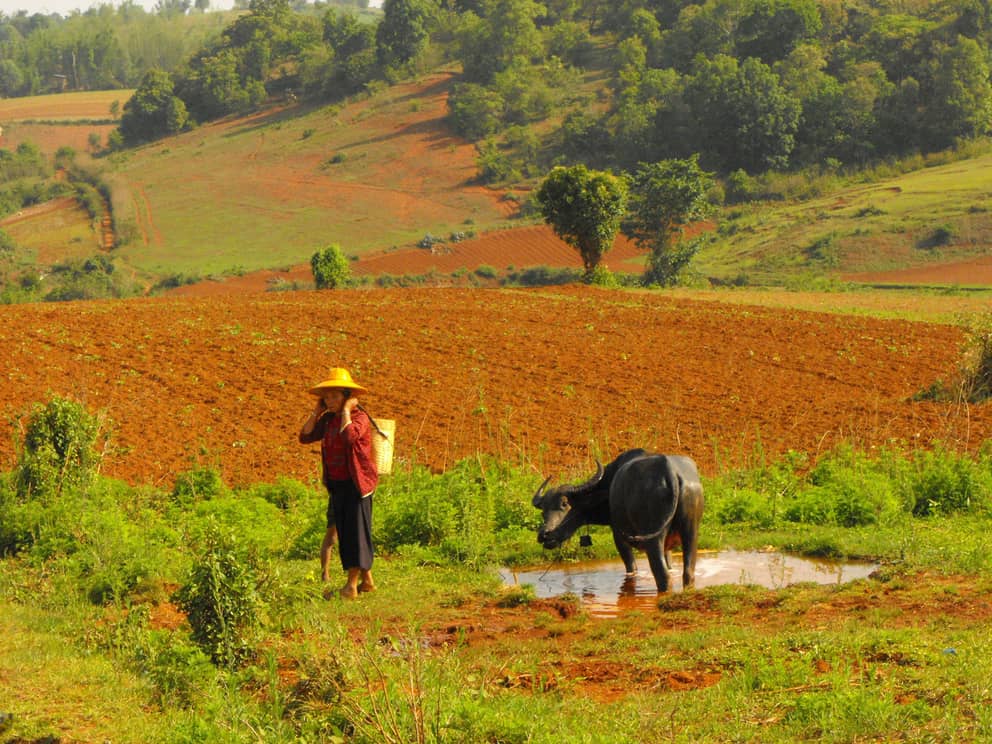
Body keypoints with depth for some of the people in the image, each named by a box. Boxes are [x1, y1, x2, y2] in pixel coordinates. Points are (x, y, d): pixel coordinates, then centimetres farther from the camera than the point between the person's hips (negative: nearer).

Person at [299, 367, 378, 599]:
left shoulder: (359, 417, -13)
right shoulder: (328, 419, 9)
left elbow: (349, 435, -33)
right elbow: (305, 437, 6)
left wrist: (346, 409, -22)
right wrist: (316, 411, 2)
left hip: (357, 483, -8)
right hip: (337, 484, 8)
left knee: (356, 530, -7)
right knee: (338, 530, 12)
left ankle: (352, 583, -6)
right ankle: (366, 580, 22)